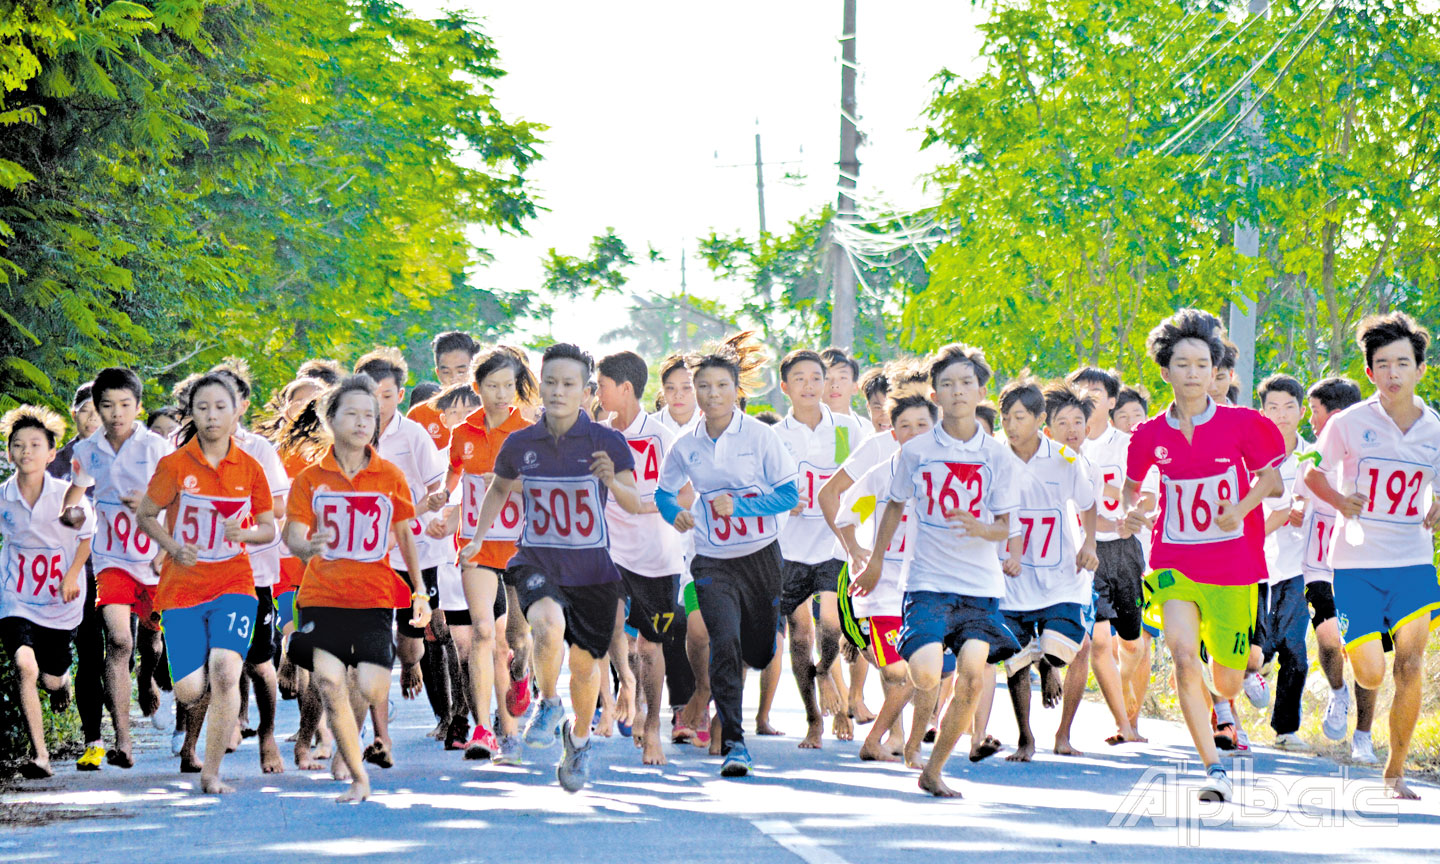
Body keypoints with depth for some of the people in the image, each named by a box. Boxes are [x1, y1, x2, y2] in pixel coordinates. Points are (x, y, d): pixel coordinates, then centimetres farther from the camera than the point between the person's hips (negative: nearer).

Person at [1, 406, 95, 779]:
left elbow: (87, 537, 2)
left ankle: (60, 680, 56)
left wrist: (72, 575, -9)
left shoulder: (67, 496, -12)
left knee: (51, 679, 14)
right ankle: (40, 757, -22)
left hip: (60, 604, 1)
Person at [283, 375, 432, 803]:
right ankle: (358, 779, -5)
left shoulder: (391, 477, 5)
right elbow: (293, 533, -3)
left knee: (370, 689, -10)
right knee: (329, 684, -15)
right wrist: (306, 545, -27)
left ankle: (347, 747, 24)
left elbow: (404, 535, 15)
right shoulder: (311, 478, 3)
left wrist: (420, 591, 13)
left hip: (375, 597, 0)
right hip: (322, 595, 0)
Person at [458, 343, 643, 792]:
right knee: (548, 624, -32)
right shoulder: (520, 444, -2)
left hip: (593, 570, 0)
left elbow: (635, 505, -18)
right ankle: (548, 704, -5)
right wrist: (478, 537, 12)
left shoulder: (607, 442, -9)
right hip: (537, 564, 0)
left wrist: (613, 482, -37)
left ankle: (578, 737, 40)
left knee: (586, 665, 9)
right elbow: (499, 489, 19)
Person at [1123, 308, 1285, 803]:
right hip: (1174, 561, 1)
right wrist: (1131, 511, -3)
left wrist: (1241, 507, -13)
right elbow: (1132, 483, 18)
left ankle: (1245, 661, 46)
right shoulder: (1151, 434, 1)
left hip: (1233, 564, -1)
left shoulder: (1242, 425, -5)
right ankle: (1214, 769, -18)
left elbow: (1274, 478, 4)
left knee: (1226, 684, 6)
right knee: (1184, 655, -23)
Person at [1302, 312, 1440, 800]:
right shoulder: (1349, 424, -5)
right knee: (1371, 676, -9)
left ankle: (1396, 771, 3)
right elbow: (1313, 472, 8)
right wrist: (1340, 502, -11)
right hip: (1356, 562, -2)